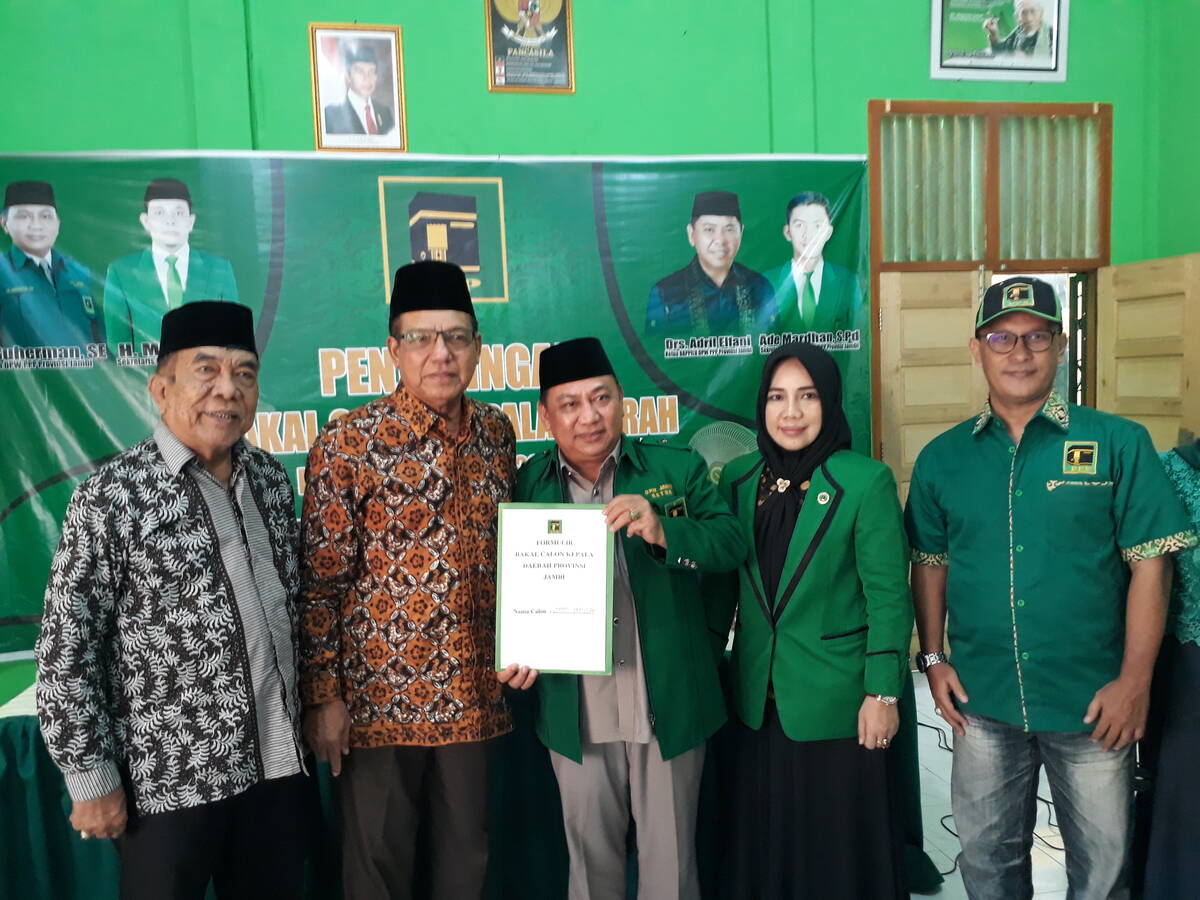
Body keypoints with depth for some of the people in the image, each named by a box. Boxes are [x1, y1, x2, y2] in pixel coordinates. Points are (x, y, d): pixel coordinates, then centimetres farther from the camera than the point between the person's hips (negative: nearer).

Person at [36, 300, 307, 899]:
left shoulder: (271, 477, 3)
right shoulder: (112, 497, -14)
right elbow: (64, 652, -11)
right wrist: (91, 777, -10)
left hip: (277, 763, 5)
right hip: (168, 779, -5)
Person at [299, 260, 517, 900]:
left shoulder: (496, 432, 2)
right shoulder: (349, 442, -12)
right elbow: (320, 583, -10)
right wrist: (322, 697, -9)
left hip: (473, 694, 4)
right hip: (378, 695, -4)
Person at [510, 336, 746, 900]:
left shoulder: (678, 470, -2)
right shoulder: (528, 485, 0)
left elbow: (731, 545, -9)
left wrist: (662, 530, -27)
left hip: (669, 704, 0)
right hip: (575, 712, 1)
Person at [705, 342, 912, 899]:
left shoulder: (865, 482, -10)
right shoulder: (738, 479, 3)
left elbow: (889, 597, -9)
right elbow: (720, 587, 9)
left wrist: (883, 693, -10)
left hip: (836, 704, -4)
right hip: (757, 702, 4)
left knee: (838, 847, 11)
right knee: (761, 843, 17)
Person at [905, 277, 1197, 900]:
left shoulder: (1119, 444, -6)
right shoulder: (942, 458, 2)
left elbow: (1149, 566, -6)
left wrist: (1134, 682, -10)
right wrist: (933, 659, 2)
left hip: (1093, 705, -2)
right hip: (982, 702, 2)